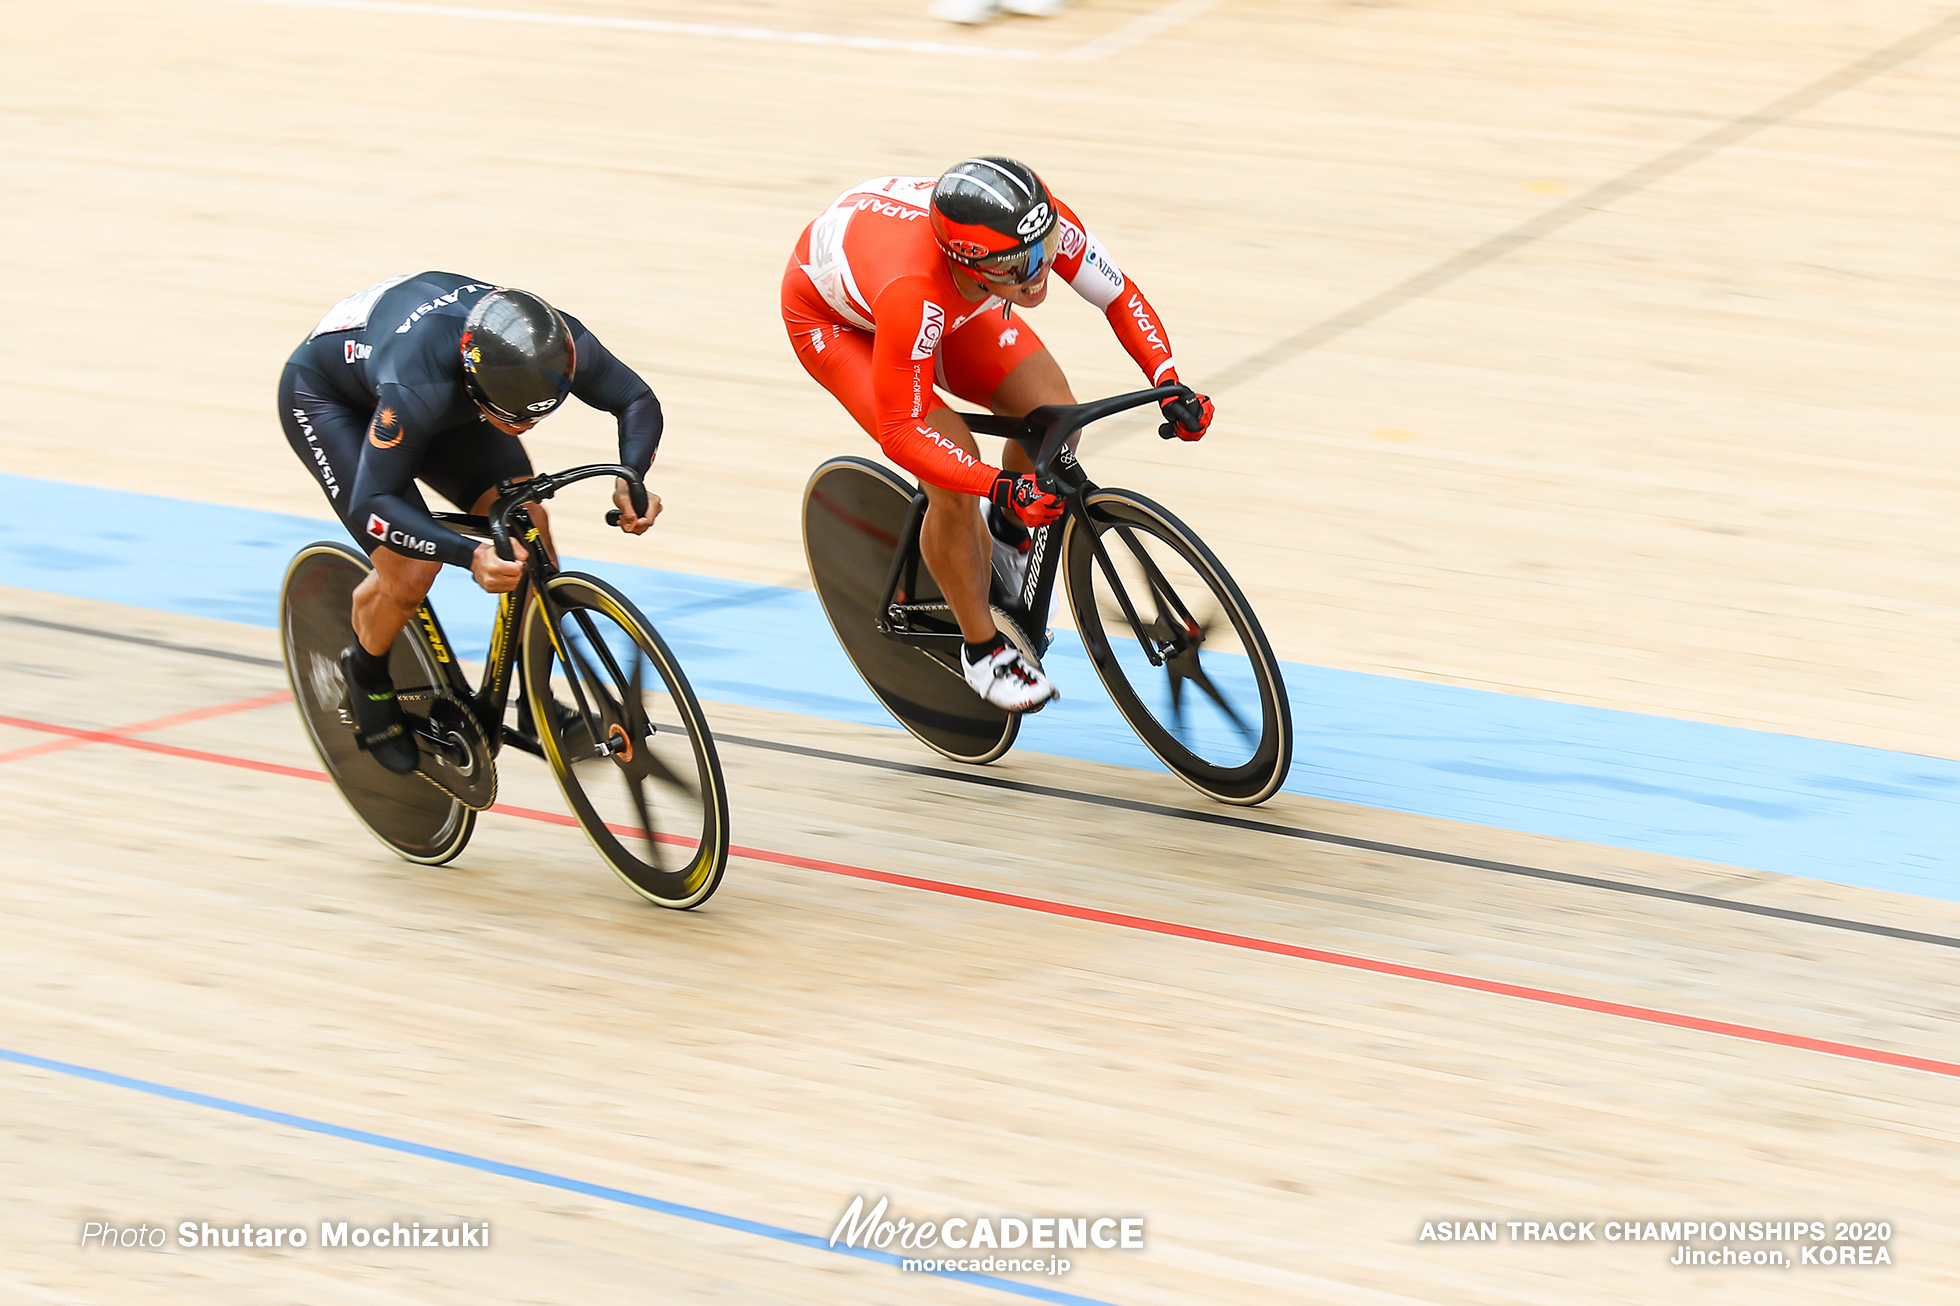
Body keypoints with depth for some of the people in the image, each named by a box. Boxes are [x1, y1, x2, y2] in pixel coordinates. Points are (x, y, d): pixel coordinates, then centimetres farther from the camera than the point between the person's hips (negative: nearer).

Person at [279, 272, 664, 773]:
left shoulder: (554, 344, -30)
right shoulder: (419, 388, -46)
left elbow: (639, 400, -13)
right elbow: (373, 504, -41)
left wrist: (631, 480, -33)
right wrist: (472, 556, -54)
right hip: (322, 392, -6)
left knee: (528, 524, -13)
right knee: (408, 573, -21)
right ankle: (366, 677, 12)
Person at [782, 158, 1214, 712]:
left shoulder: (1042, 222, -33)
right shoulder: (913, 292, -46)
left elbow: (1121, 297, -17)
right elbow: (901, 434, -41)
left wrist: (1169, 384, -31)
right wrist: (1004, 485, -51)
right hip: (832, 316, -5)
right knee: (954, 468, -21)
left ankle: (1007, 536, 19)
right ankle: (982, 647, 2)